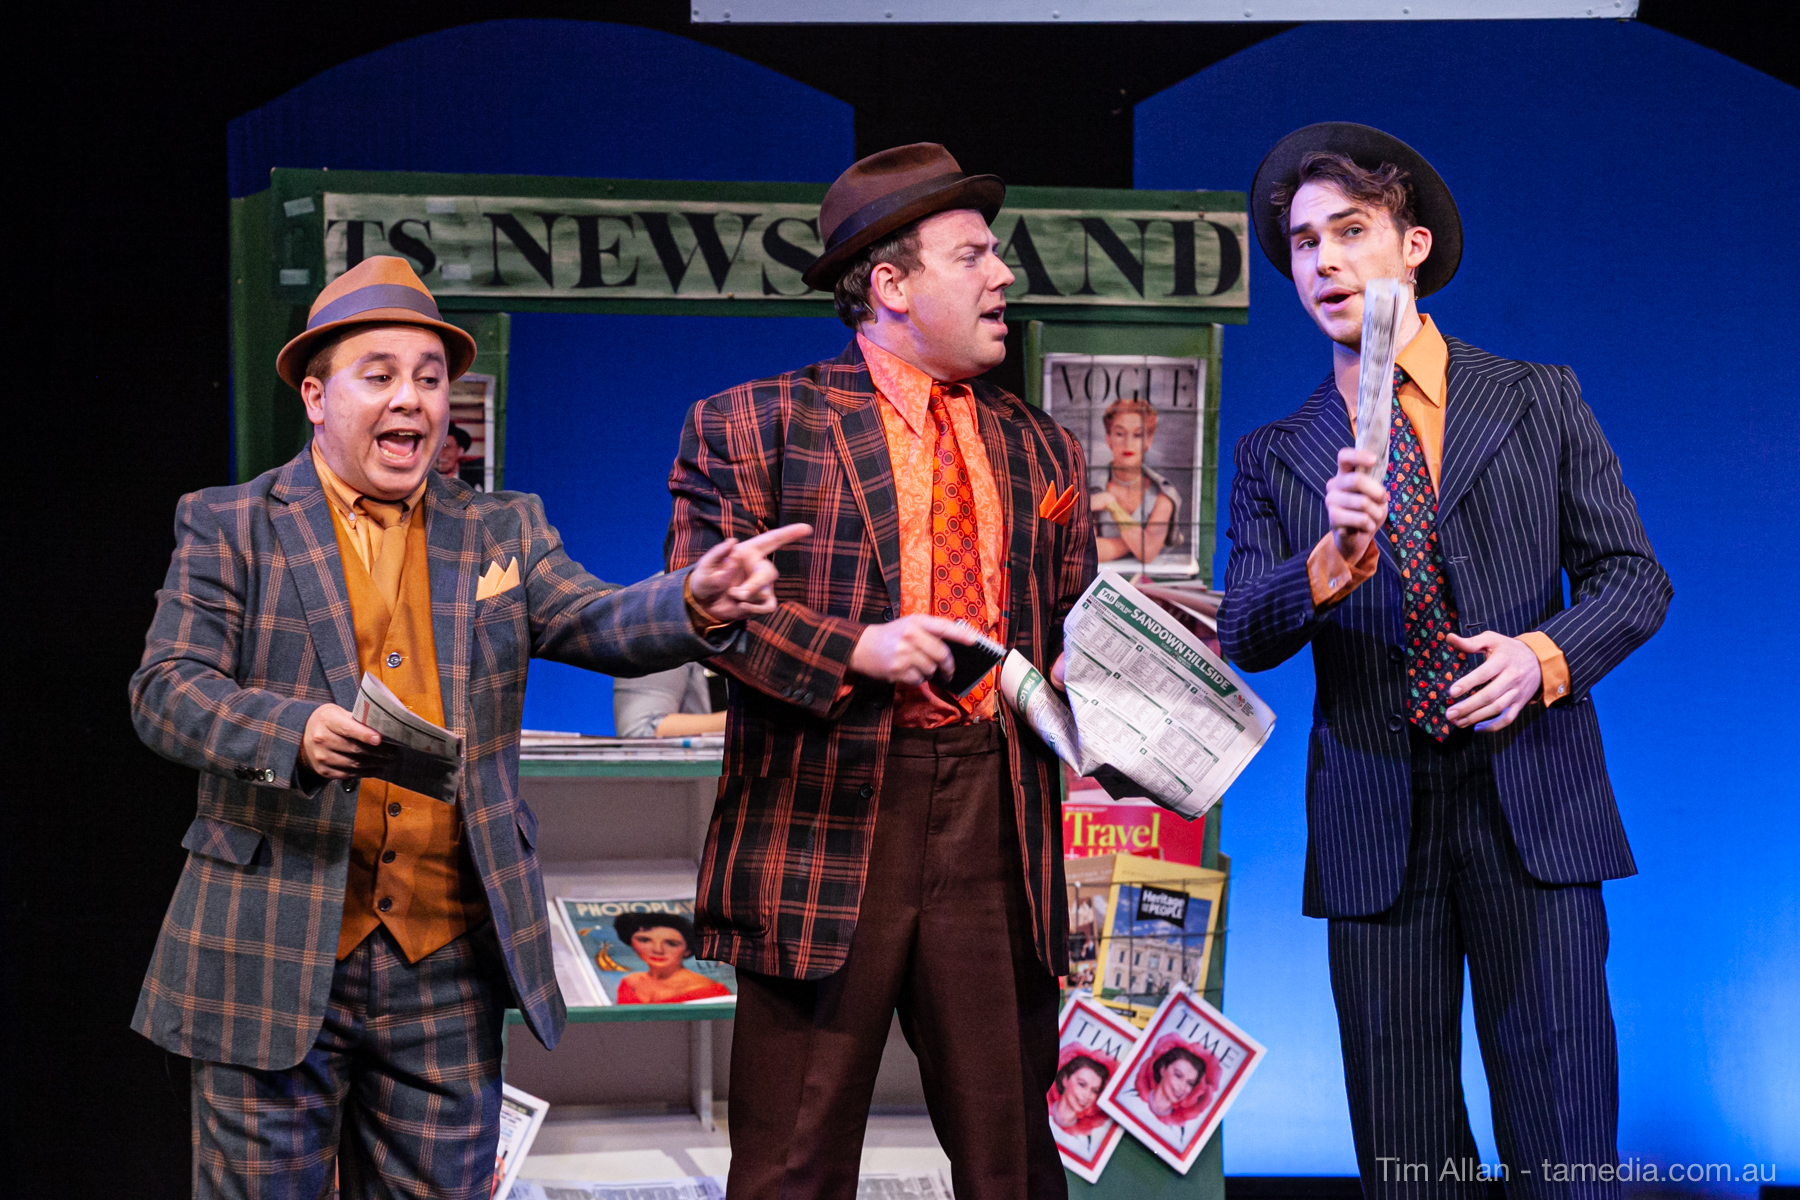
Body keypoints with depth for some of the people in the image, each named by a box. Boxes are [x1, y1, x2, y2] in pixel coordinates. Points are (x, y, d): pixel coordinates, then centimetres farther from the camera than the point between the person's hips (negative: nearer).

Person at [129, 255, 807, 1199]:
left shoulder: (500, 532, 13)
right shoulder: (231, 526, 3)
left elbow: (604, 625, 0)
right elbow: (165, 690, -5)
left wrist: (697, 604, -23)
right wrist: (297, 732, -25)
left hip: (448, 967, 3)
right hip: (274, 958, -3)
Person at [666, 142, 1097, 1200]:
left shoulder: (1042, 453, 18)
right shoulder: (758, 425, 2)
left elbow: (1071, 630, 22)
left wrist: (1080, 675, -1)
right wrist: (853, 649, -16)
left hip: (996, 826, 4)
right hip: (824, 827, -4)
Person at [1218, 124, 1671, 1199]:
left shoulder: (1541, 402, 8)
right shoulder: (1277, 459, 10)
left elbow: (1633, 575, 7)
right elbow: (1244, 640, 0)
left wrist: (1545, 655, -13)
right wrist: (1331, 563, -20)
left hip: (1532, 810, -1)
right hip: (1373, 824, 1)